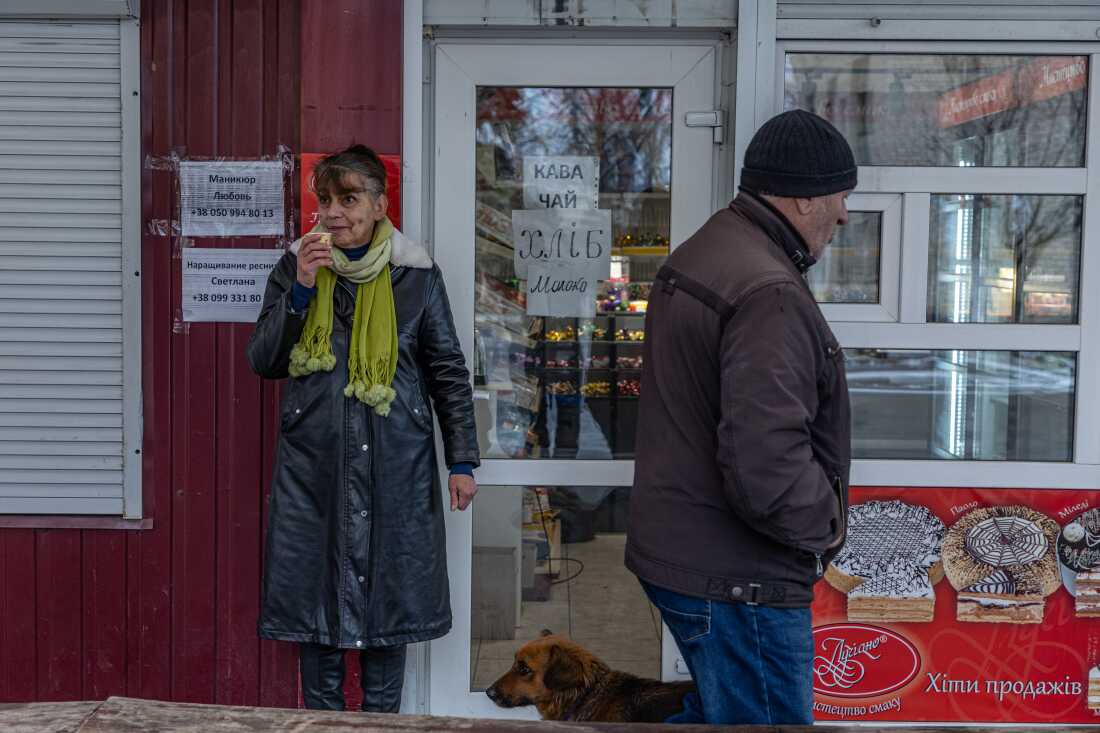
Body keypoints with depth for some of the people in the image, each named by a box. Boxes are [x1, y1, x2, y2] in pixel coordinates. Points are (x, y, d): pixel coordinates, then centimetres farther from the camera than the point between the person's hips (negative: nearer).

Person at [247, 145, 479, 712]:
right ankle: (322, 717, 24)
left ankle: (382, 717, 23)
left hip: (395, 468, -1)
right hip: (313, 467, 1)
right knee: (316, 593, 7)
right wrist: (301, 289, -12)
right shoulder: (296, 266, 4)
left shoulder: (416, 275, 1)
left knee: (389, 595, 7)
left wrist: (462, 461, 1)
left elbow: (449, 372, 4)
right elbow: (263, 362, 1)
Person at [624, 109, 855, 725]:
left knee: (719, 709, 26)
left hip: (679, 550, 10)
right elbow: (766, 469, -32)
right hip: (737, 579, -10)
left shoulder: (699, 255, 11)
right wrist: (826, 522, -11)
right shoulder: (770, 293, -24)